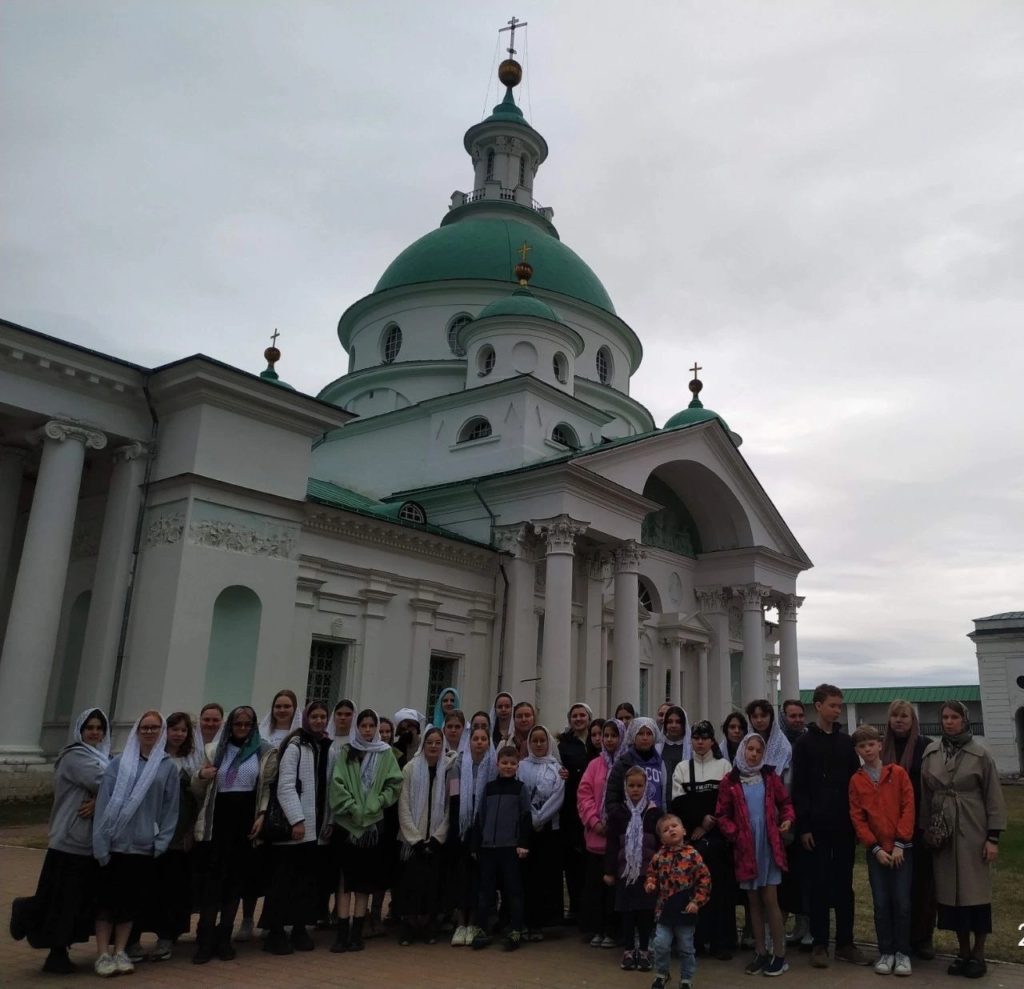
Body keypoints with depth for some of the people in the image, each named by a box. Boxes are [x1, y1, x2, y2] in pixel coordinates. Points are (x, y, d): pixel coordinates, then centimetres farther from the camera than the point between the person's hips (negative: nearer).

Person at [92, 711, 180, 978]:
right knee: (108, 898, 4)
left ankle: (120, 952, 21)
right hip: (115, 843, -2)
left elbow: (170, 808, 4)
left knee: (131, 901, 9)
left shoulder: (168, 767, 3)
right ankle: (102, 954, 14)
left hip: (144, 846, 2)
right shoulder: (118, 763, -2)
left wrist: (161, 842, -2)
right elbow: (104, 803, -6)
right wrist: (101, 842, -10)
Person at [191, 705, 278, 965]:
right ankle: (205, 940, 3)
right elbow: (198, 791, 11)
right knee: (213, 879, -3)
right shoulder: (214, 749, 9)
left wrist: (261, 815, -9)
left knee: (236, 878, 6)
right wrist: (200, 776, -11)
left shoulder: (265, 752, 4)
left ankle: (223, 938, 16)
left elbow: (268, 788, 3)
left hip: (246, 818, 0)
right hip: (218, 818, 0)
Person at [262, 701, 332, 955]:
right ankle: (276, 931, 7)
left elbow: (330, 787, 11)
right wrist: (297, 819, -19)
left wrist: (329, 820, 7)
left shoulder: (328, 748, 9)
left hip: (317, 825, 6)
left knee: (308, 879, 10)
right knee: (284, 879, -1)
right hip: (294, 824, -6)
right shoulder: (294, 745, -8)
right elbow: (285, 786, -13)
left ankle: (300, 928, 20)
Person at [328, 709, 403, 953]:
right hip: (346, 821, -1)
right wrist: (352, 807, -11)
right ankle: (342, 932, -1)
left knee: (365, 877, 4)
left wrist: (375, 805, -8)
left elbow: (394, 783, 2)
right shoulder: (346, 752, 3)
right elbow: (337, 783, -3)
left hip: (373, 822, 1)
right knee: (344, 876, -3)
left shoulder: (386, 754, 5)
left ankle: (357, 932, 10)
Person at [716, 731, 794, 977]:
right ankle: (761, 952, 19)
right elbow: (722, 815, 1)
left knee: (769, 900, -1)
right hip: (745, 849, 1)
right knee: (754, 902, 10)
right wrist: (734, 833, -12)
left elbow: (785, 802, 10)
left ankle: (779, 954, 9)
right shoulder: (730, 781, -2)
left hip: (769, 846, -1)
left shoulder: (769, 776, 1)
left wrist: (787, 819, -9)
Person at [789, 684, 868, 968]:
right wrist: (803, 826, -10)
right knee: (819, 886, 2)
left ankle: (845, 943, 18)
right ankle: (819, 944, 11)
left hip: (844, 827, 3)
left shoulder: (846, 742, 10)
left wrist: (857, 821, 3)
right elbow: (799, 789, -4)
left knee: (844, 886, 9)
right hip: (816, 828, -3)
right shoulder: (804, 744, 0)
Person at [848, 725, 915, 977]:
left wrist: (900, 844, -9)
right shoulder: (856, 780, 2)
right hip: (876, 851, 1)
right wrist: (875, 848, -7)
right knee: (881, 903, 4)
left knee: (902, 902, 0)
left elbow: (908, 808, -4)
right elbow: (857, 818, 1)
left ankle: (903, 953, 13)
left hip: (901, 848, -1)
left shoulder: (898, 773, -1)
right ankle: (886, 952, 16)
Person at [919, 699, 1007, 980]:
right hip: (942, 833, 3)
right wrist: (925, 830, 6)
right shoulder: (931, 753, 3)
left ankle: (978, 954, 15)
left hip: (973, 832, -3)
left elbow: (994, 797, -5)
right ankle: (963, 951, 19)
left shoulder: (980, 754, -5)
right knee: (950, 891, 7)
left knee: (975, 890, 2)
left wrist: (993, 837, -9)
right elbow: (925, 794, 7)